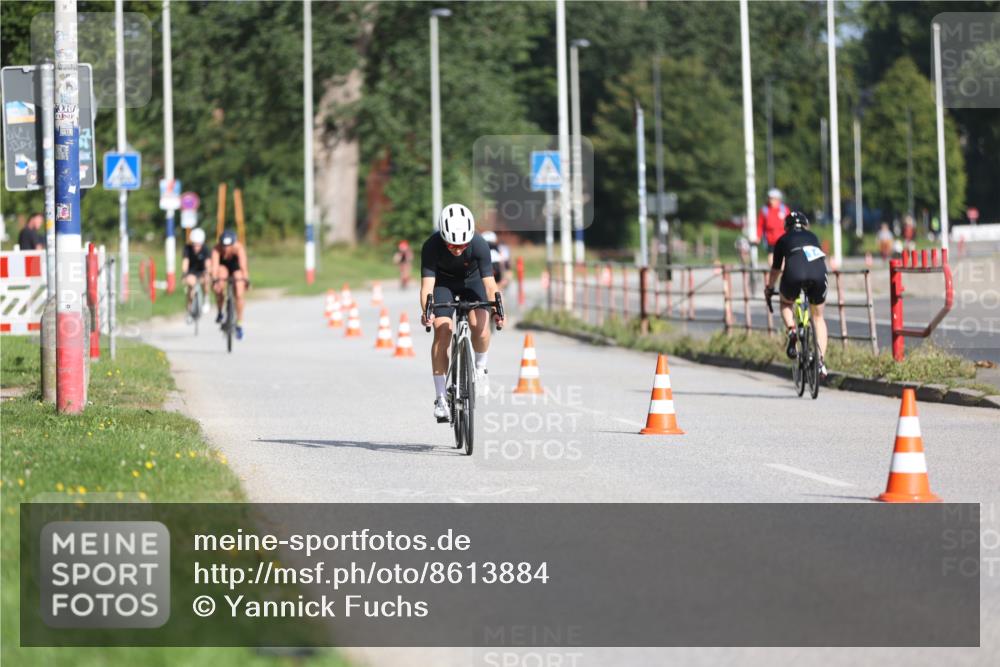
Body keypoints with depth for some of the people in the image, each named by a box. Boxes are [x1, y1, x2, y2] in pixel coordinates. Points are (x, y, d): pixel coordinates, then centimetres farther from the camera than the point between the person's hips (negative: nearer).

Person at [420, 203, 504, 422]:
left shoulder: (480, 245, -33)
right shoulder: (431, 247, -33)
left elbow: (489, 283, -35)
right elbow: (427, 284, -37)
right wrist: (426, 311, -55)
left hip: (471, 281, 0)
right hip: (443, 282, 0)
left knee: (479, 324, -26)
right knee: (442, 331, -19)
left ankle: (480, 368, 3)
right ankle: (440, 397, -13)